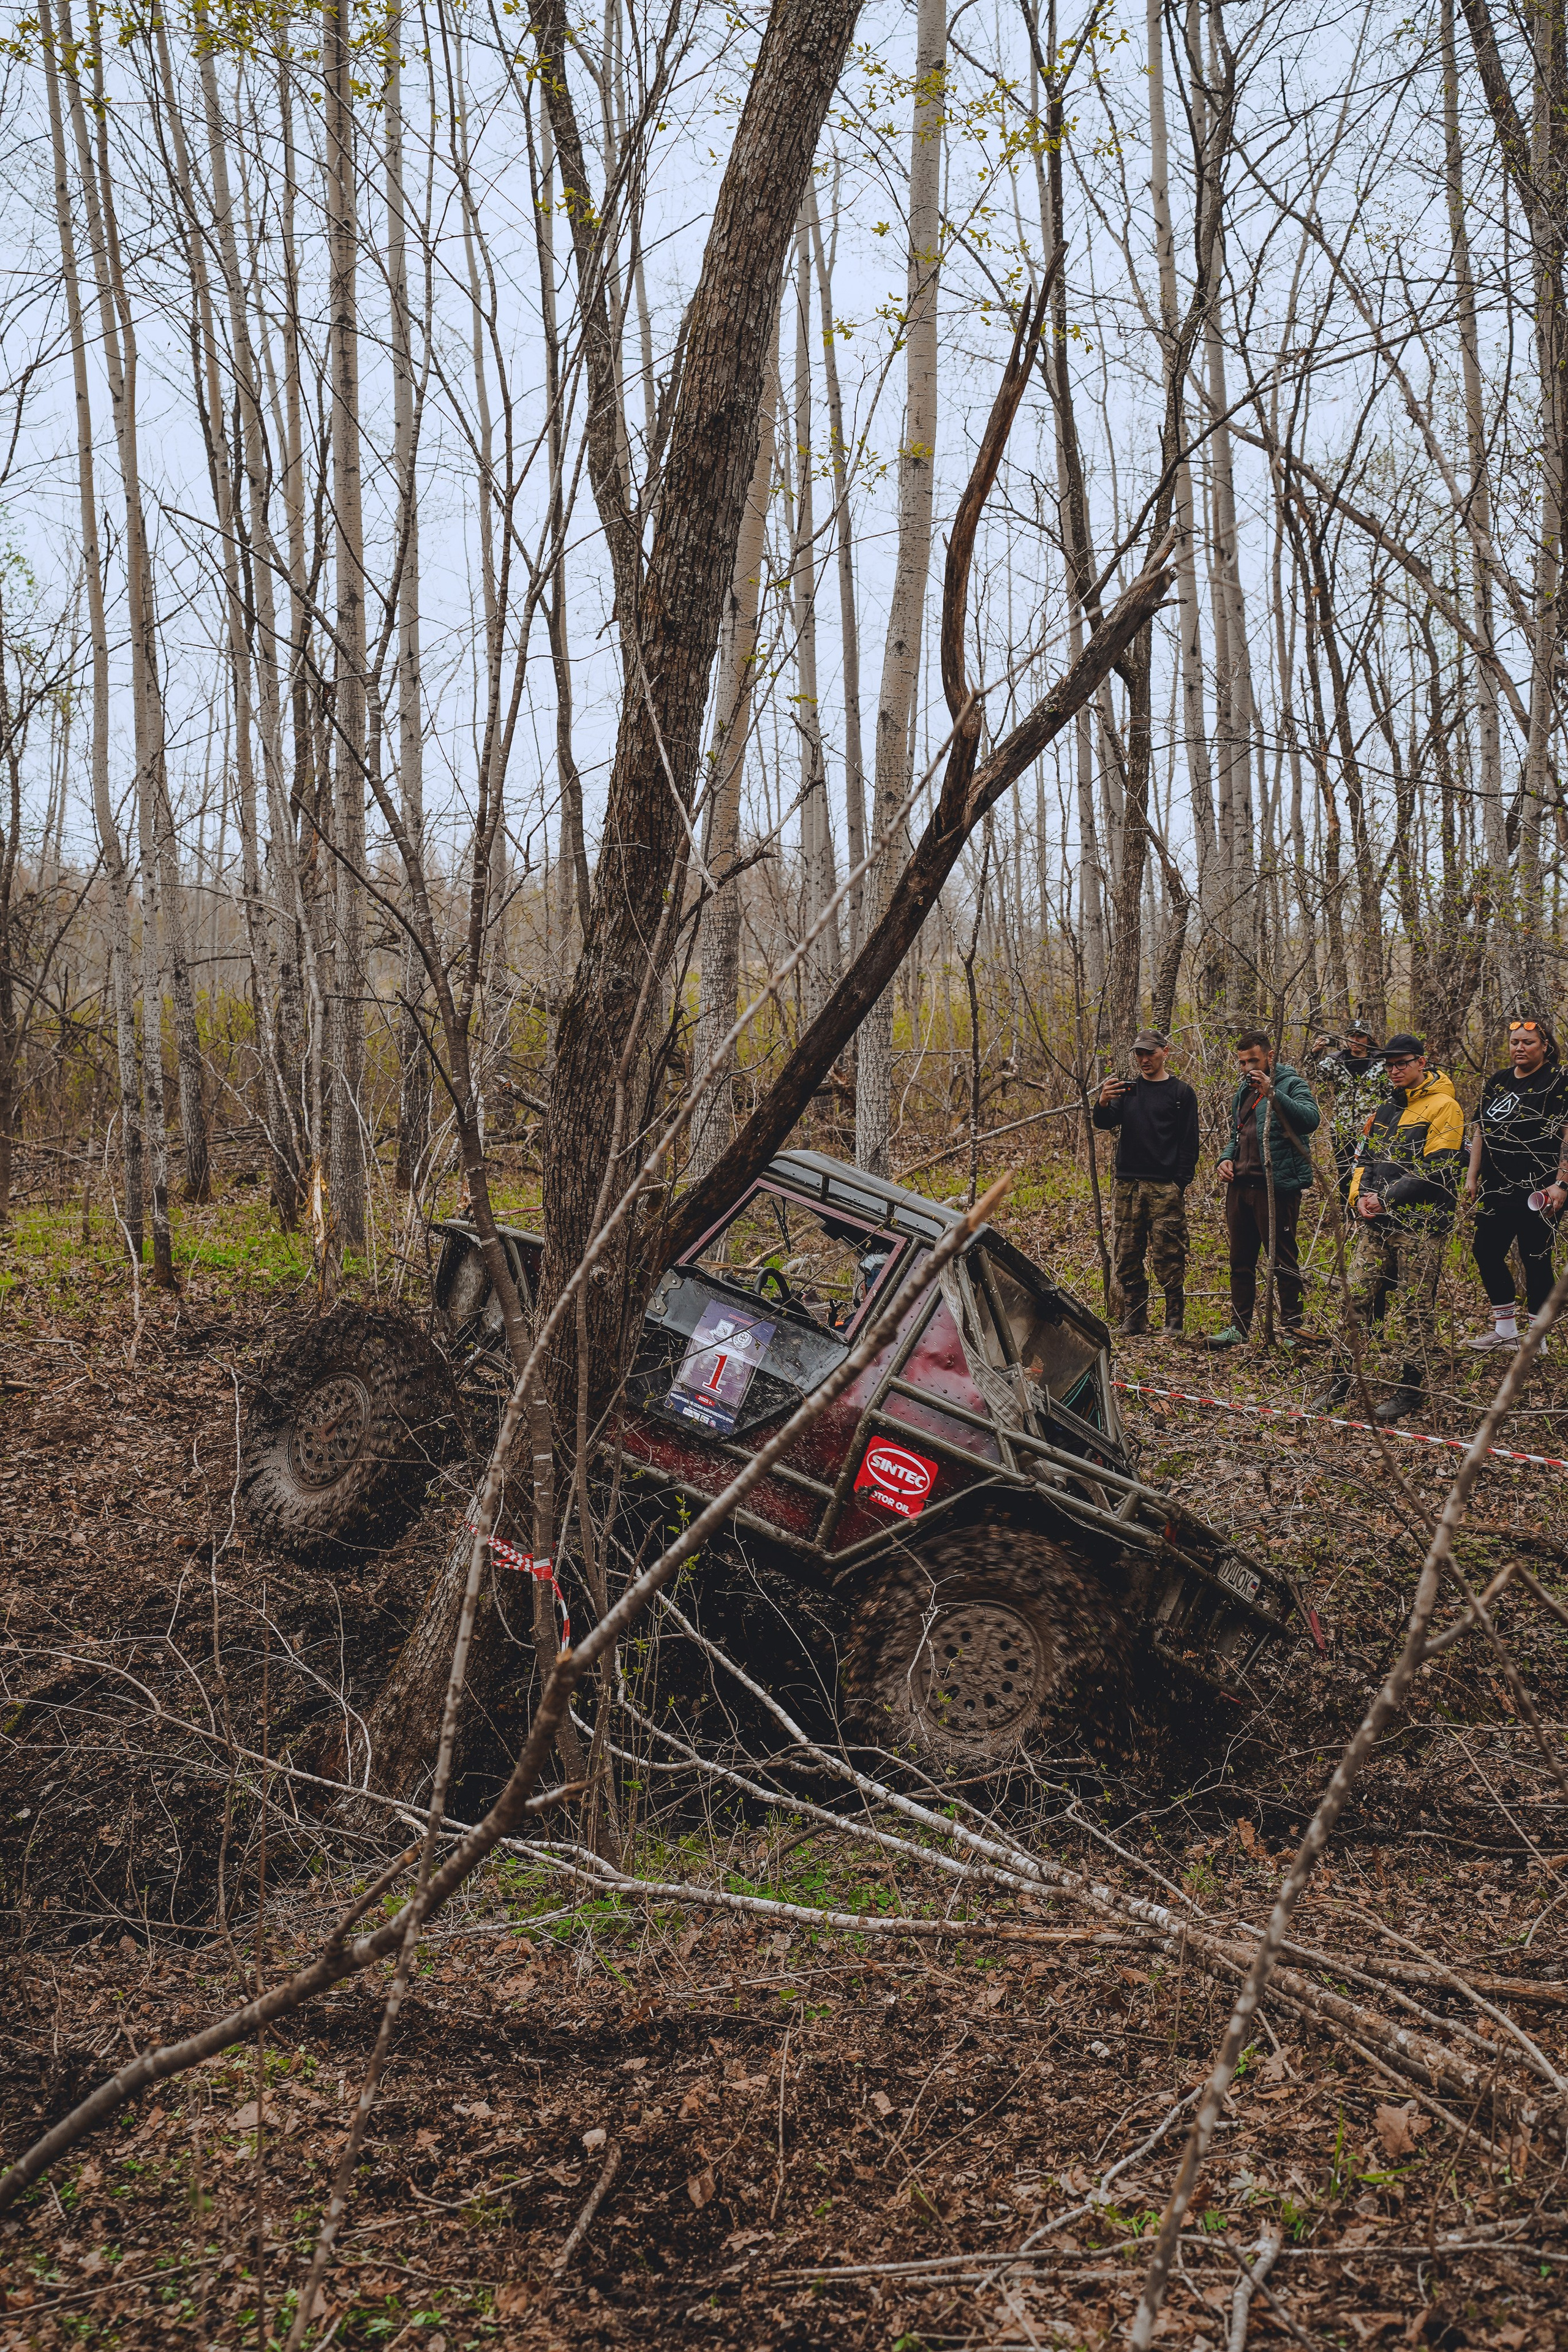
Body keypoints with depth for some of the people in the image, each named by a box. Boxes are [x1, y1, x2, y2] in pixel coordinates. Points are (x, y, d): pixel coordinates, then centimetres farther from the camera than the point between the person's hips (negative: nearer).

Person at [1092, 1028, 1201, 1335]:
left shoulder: (1181, 1092, 4)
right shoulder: (1127, 1089, 15)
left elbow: (1189, 1143, 1)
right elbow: (1105, 1123, 1)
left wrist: (1180, 1183, -8)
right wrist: (1103, 1104, -21)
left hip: (1165, 1187, -4)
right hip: (1127, 1184, 4)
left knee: (1168, 1258, -7)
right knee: (1127, 1257, 4)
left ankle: (1174, 1321, -2)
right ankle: (1133, 1318, 10)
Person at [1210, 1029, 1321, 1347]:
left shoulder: (1291, 1084, -5)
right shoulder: (1243, 1090, 18)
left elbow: (1311, 1118, -24)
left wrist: (1272, 1093, -31)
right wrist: (1227, 1159, 10)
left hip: (1277, 1186, -8)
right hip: (1240, 1186, 8)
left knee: (1284, 1261, -2)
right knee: (1241, 1262, 13)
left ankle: (1293, 1328, 7)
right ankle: (1239, 1327, 21)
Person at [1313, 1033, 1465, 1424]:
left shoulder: (1442, 1107, -7)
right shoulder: (1385, 1109, 18)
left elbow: (1437, 1169, -16)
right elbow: (1365, 1158, 21)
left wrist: (1387, 1197, -14)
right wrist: (1360, 1197, 2)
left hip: (1418, 1225, -7)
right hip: (1375, 1224, 7)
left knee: (1418, 1309, 1)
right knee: (1358, 1300, 6)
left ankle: (1412, 1389, 10)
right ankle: (1343, 1384, 13)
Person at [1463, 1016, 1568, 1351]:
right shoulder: (1497, 1082, 13)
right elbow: (1481, 1132, 18)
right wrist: (1472, 1177, 14)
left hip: (1536, 1191, -7)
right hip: (1497, 1190, 7)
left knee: (1535, 1260, -3)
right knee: (1486, 1251, 9)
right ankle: (1506, 1331, 22)